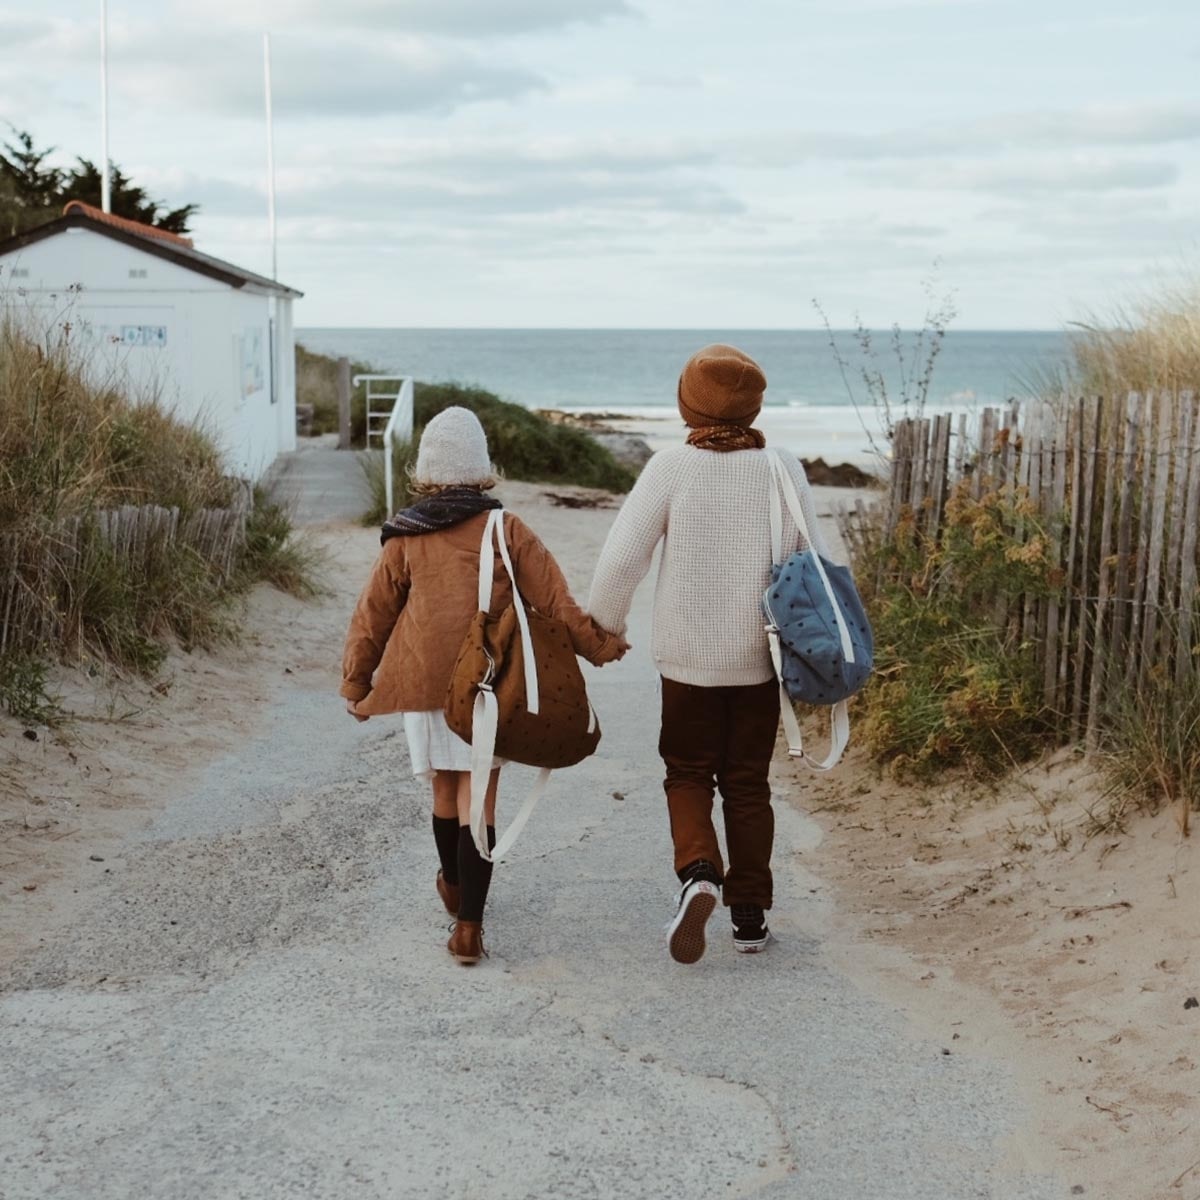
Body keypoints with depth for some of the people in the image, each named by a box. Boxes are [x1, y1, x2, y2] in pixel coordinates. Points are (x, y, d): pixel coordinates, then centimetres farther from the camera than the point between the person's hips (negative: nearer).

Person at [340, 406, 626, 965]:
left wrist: (356, 684, 17)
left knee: (444, 790, 19)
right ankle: (468, 924, -8)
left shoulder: (404, 539, 1)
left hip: (423, 684, 2)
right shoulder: (506, 532, -4)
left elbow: (372, 616, 7)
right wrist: (598, 645, 4)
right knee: (478, 802, -2)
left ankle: (454, 887, 41)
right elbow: (553, 600, -5)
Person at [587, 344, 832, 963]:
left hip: (689, 657, -2)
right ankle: (750, 917, 18)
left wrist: (603, 623, 5)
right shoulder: (784, 469, -5)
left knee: (688, 772, 14)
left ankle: (699, 873, -11)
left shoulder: (672, 467, -12)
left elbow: (623, 554, -12)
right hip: (760, 658, 2)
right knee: (748, 784, 14)